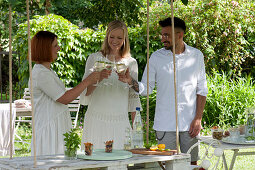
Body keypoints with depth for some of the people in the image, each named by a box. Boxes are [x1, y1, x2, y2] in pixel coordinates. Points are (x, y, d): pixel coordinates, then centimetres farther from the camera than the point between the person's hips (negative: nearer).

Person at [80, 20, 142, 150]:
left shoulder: (131, 63, 11)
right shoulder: (95, 58, 5)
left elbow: (134, 96, 13)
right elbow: (85, 92, 0)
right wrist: (99, 78, -18)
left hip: (121, 122, 2)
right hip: (97, 121, -2)